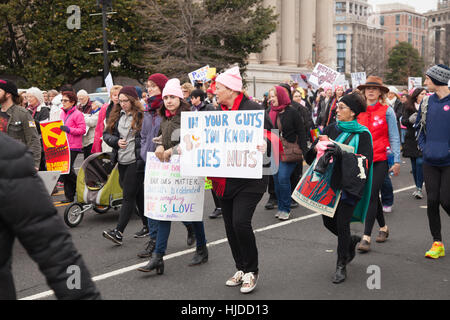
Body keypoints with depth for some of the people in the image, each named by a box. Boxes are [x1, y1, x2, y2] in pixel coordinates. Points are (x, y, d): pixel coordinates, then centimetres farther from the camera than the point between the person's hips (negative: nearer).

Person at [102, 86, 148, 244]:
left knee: (129, 196, -7)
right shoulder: (116, 115, 11)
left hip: (136, 162, -7)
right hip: (122, 162, 7)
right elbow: (106, 134, 14)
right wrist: (116, 141, -6)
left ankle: (118, 232, -9)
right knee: (138, 194, 15)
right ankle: (147, 226, 26)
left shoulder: (142, 116, -8)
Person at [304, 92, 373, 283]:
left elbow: (364, 161, -15)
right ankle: (351, 241, 40)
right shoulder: (331, 129, 9)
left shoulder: (362, 135, -5)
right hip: (330, 182, 5)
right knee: (328, 221, 10)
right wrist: (317, 147, -13)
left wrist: (341, 154, -26)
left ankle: (341, 265, 8)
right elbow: (312, 153, 10)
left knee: (342, 224, -6)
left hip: (349, 185, -5)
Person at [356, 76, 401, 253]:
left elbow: (394, 137, -1)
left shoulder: (387, 111, -2)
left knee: (371, 195, -11)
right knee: (373, 195, 13)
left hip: (381, 159, -4)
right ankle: (383, 227, 33)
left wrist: (396, 160, -6)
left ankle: (366, 237, -10)